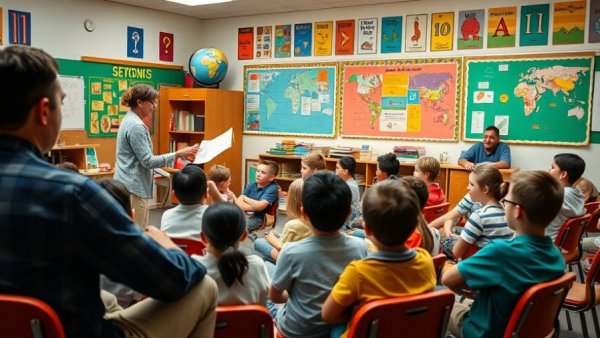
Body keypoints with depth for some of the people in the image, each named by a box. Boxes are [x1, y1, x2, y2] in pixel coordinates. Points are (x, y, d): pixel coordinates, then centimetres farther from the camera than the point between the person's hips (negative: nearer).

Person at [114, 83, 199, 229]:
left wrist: (152, 173, 23)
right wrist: (178, 154, -20)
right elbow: (147, 161, -20)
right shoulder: (136, 125, -18)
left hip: (131, 184, 10)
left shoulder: (130, 120, 14)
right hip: (133, 187, -10)